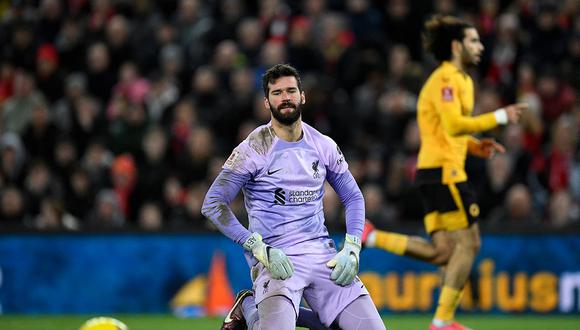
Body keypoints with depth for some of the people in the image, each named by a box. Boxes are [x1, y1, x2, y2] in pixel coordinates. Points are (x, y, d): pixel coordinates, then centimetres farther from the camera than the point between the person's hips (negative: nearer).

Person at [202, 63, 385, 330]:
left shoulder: (324, 146, 9)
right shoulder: (253, 149, -5)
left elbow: (353, 198, 19)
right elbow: (212, 205, -9)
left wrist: (351, 249, 2)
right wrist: (260, 248, -17)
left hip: (323, 254, 4)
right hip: (275, 258, -4)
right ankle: (249, 308, 8)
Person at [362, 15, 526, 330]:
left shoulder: (460, 79, 22)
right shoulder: (446, 78, -10)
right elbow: (453, 124, -22)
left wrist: (475, 145, 13)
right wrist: (499, 117, -18)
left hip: (433, 171, 10)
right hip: (444, 171, -10)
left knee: (443, 252, 4)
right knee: (467, 242, -5)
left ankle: (371, 236, 3)